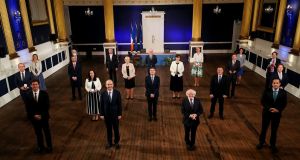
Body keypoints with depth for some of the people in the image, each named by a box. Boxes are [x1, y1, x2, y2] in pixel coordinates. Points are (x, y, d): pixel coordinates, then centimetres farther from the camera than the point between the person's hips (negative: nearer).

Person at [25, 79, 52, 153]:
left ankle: (49, 146, 28)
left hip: (44, 117, -1)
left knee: (47, 132, 13)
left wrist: (41, 115, -17)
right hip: (34, 117, 2)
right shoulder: (28, 95, -5)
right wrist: (34, 115, -13)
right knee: (38, 133, 15)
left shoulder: (44, 93, -10)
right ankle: (40, 146, 31)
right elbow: (28, 108, -3)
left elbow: (47, 106, -11)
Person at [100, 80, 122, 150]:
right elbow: (101, 105, -2)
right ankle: (109, 143, 32)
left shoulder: (117, 93, -11)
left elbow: (119, 104, -7)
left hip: (115, 114, -1)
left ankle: (117, 142, 31)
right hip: (106, 114, 1)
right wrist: (101, 114, -2)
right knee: (108, 129, 14)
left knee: (116, 129, 13)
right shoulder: (103, 94, -7)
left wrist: (120, 114, -6)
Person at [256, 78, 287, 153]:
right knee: (264, 128, 12)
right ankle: (261, 142, 28)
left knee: (274, 130, 12)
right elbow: (263, 101, -7)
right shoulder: (267, 91, -8)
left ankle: (273, 145, 29)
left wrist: (278, 109, -17)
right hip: (267, 113, 0)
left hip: (277, 114, 1)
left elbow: (284, 103, -3)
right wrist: (269, 108, -19)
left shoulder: (283, 92, -5)